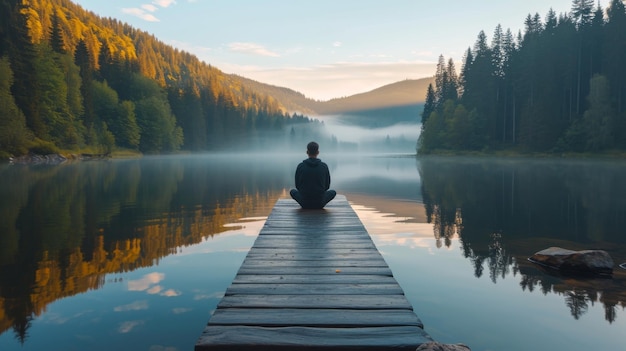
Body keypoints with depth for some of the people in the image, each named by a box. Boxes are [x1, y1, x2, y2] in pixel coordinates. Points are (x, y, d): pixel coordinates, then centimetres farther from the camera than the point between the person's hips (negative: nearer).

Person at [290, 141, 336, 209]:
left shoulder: (300, 166, -5)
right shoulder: (324, 166, -5)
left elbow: (297, 186, 4)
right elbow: (327, 186, 5)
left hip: (304, 202, 0)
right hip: (320, 203, 0)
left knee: (292, 191, 31)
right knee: (333, 192, 30)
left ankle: (306, 205, 19)